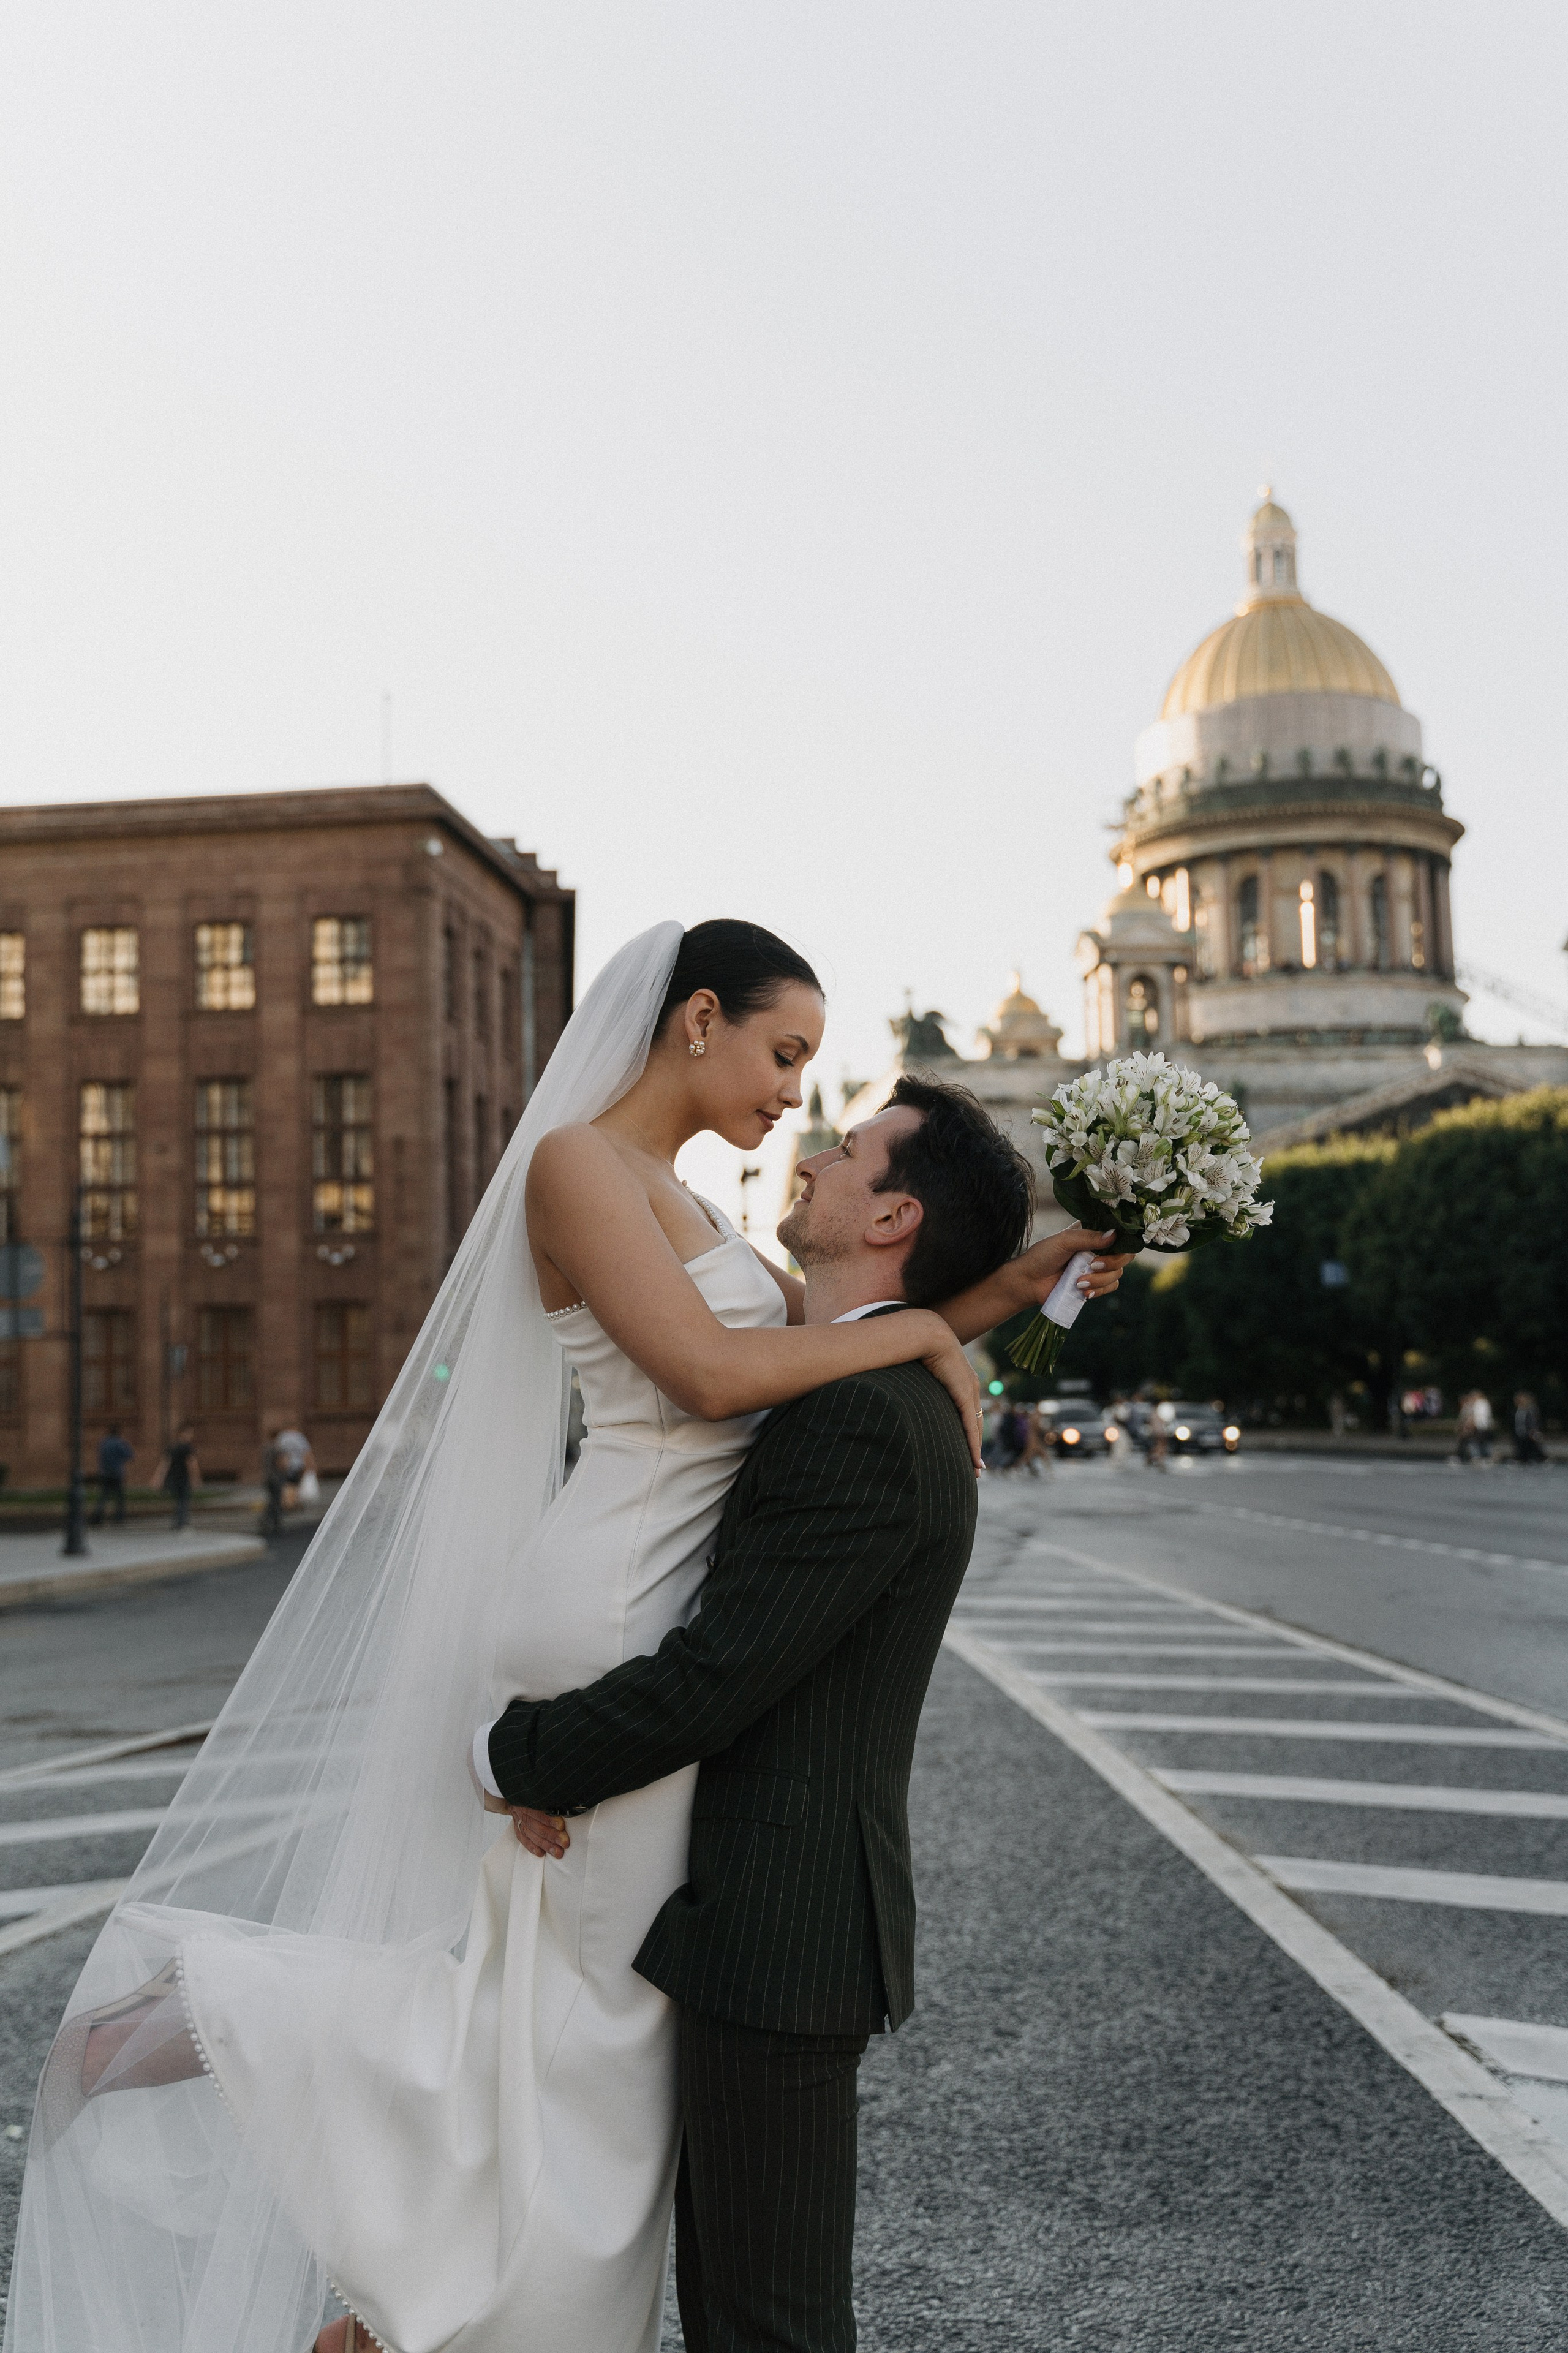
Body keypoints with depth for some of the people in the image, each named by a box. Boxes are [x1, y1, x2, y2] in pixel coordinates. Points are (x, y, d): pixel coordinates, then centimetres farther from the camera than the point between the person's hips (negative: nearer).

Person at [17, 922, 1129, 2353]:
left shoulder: (678, 1203, 17)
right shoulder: (579, 1161, -12)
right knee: (582, 1992, -1)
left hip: (652, 1620, 10)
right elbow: (713, 1372, -22)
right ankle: (214, 1994, 6)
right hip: (612, 1610, -10)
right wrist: (918, 1331, -12)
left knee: (596, 1987, 14)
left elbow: (833, 1340, 17)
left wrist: (1008, 1284, 6)